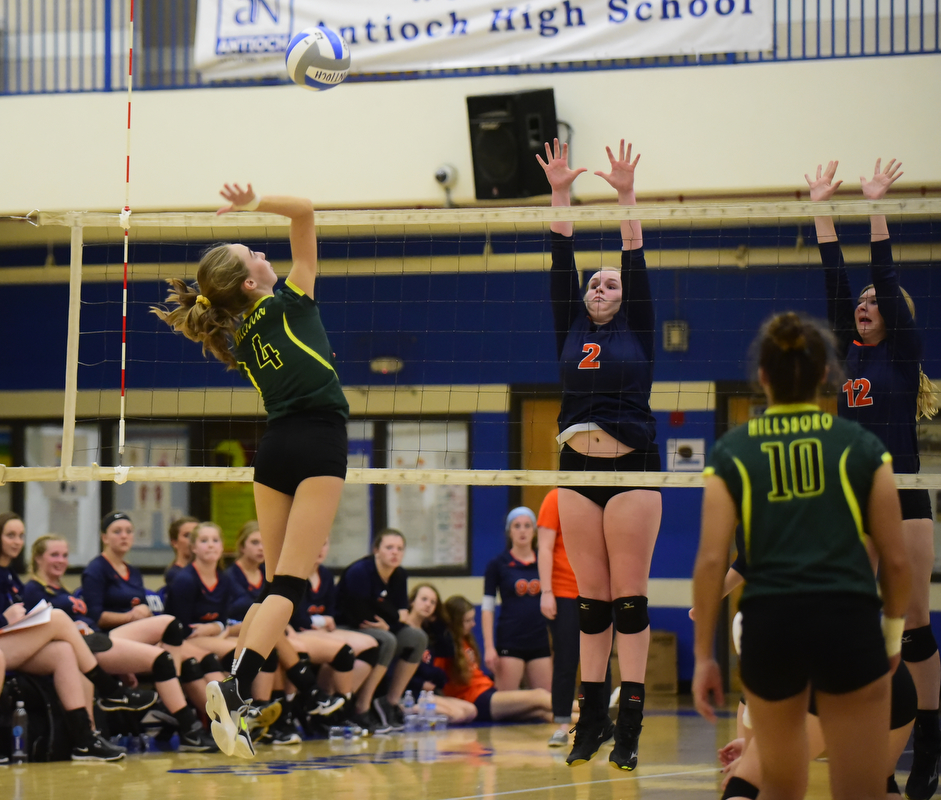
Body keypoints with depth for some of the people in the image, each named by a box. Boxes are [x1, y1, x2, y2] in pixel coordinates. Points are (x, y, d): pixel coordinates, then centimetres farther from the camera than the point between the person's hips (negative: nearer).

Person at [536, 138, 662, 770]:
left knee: (630, 599, -4)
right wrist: (560, 195, 3)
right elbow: (562, 266, 9)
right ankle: (593, 719, 11)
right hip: (578, 467, 3)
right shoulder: (572, 332, 14)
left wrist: (626, 197, -7)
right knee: (591, 601, 6)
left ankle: (629, 726, -4)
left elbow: (637, 268, -1)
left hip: (633, 468, -3)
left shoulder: (637, 331, 7)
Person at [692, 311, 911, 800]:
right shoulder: (861, 447, 3)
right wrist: (893, 631, 20)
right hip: (849, 624, -2)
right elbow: (895, 559, 4)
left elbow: (710, 561, -2)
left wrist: (703, 656, 4)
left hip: (768, 626, 2)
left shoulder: (731, 453, 4)